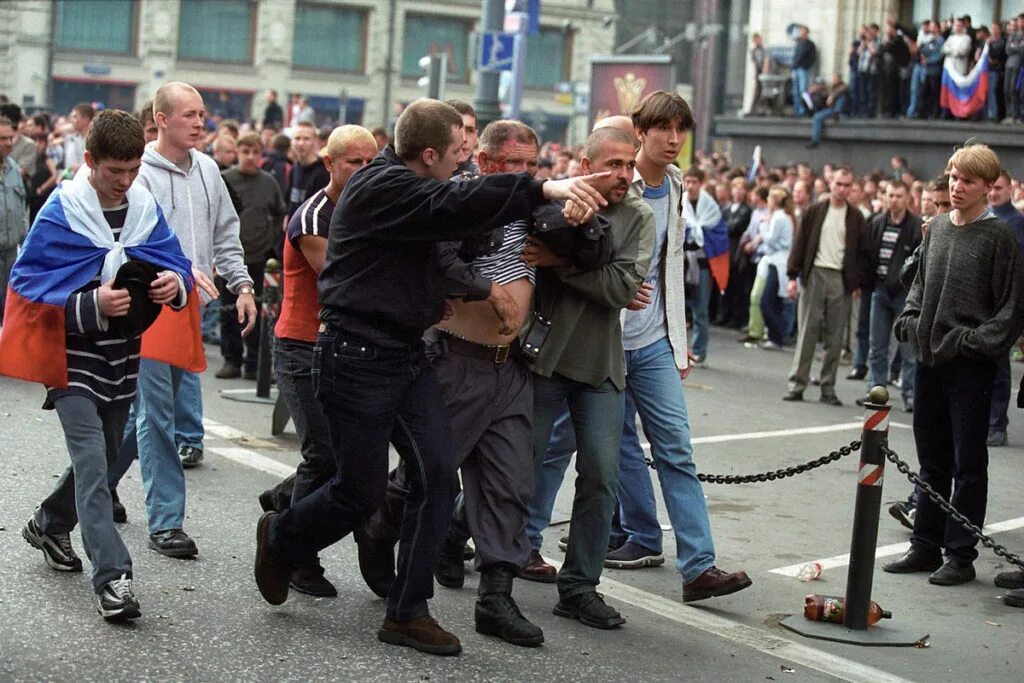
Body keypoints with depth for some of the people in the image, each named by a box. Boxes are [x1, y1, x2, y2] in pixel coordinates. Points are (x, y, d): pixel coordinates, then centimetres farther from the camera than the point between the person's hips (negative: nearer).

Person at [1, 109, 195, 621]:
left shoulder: (146, 209, 1)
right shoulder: (61, 213, -12)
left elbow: (177, 267, 7)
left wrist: (175, 284, -19)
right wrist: (92, 303, -26)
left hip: (122, 352, 6)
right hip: (74, 353, -6)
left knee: (101, 456, 17)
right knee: (91, 459, -15)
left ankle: (49, 525, 43)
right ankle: (112, 577, -17)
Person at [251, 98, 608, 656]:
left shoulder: (405, 183, 14)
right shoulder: (383, 186, -17)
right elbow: (455, 203, -31)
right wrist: (543, 189, -36)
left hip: (406, 354, 9)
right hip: (358, 356, -9)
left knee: (435, 474, -1)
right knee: (361, 493, 0)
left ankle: (407, 613, 6)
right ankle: (280, 538, 30)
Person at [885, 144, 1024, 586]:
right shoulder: (937, 228, 10)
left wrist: (976, 340, -15)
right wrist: (910, 319, 7)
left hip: (971, 366, -6)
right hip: (929, 359, 6)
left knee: (968, 463, 2)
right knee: (932, 462, 14)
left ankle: (961, 554, 9)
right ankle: (926, 545, 23)